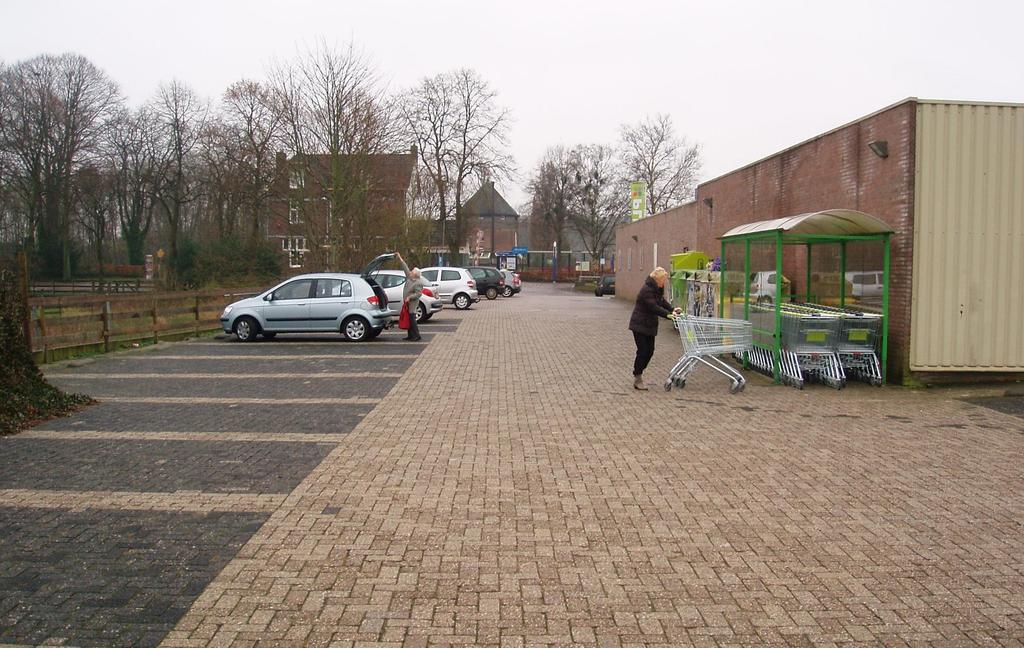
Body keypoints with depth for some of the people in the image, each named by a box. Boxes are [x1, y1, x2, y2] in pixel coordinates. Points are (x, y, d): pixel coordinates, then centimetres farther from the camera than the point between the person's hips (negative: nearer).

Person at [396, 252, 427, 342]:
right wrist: (400, 258, 16)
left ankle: (417, 336, -8)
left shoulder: (418, 283, -15)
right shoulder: (409, 277, 9)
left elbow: (418, 294, -20)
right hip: (407, 303, 9)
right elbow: (405, 267, 15)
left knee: (412, 319, -11)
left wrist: (409, 297, -23)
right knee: (408, 319, 11)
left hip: (412, 304, -9)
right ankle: (410, 335, 18)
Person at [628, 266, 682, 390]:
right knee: (643, 351, -7)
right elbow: (654, 307, -28)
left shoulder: (657, 288, 8)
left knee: (650, 351, 9)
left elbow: (662, 301, 12)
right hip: (640, 325, -9)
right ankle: (637, 380, 2)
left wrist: (672, 309, -4)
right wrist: (668, 314, -33)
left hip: (649, 325, 9)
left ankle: (638, 373, 22)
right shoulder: (647, 290, -22)